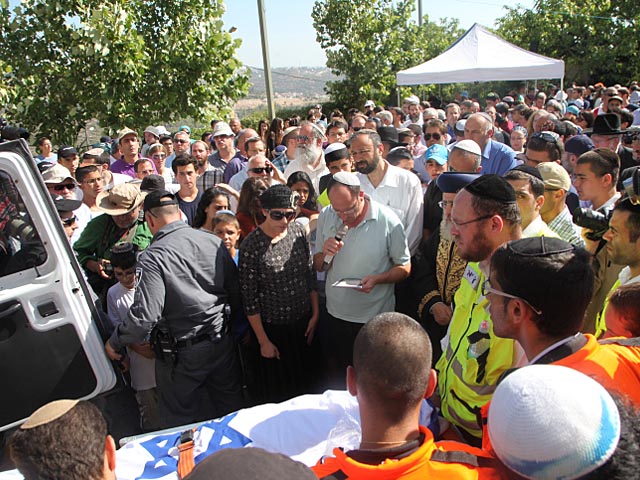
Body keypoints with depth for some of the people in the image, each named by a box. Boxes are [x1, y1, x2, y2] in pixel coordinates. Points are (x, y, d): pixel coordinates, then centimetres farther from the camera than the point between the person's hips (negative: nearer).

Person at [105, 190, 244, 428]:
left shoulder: (153, 257, -20)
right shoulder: (213, 241, -4)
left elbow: (144, 315, -24)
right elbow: (237, 292, 1)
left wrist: (114, 342, -6)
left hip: (182, 353, -5)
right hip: (222, 342, 5)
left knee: (181, 419, 17)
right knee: (231, 407, 24)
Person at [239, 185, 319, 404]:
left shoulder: (299, 231, -4)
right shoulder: (251, 245, -17)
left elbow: (310, 275, 6)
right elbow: (249, 298, -13)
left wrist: (315, 315, 5)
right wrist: (263, 341, -10)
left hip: (303, 323, 4)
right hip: (272, 328, -4)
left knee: (302, 384, 19)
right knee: (275, 393, 12)